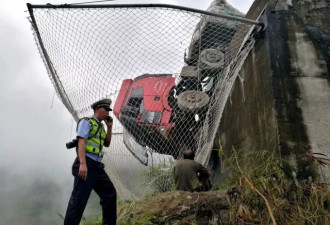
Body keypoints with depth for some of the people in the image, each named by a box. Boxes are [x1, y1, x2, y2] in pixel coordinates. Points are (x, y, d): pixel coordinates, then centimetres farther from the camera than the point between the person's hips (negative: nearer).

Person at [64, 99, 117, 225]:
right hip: (86, 164, -8)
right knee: (79, 198, -11)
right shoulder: (87, 122, -1)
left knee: (110, 193, 7)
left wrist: (109, 127, 15)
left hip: (97, 166, 9)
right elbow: (81, 141, -13)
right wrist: (83, 163, -26)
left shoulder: (100, 126, 23)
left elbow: (107, 144, 25)